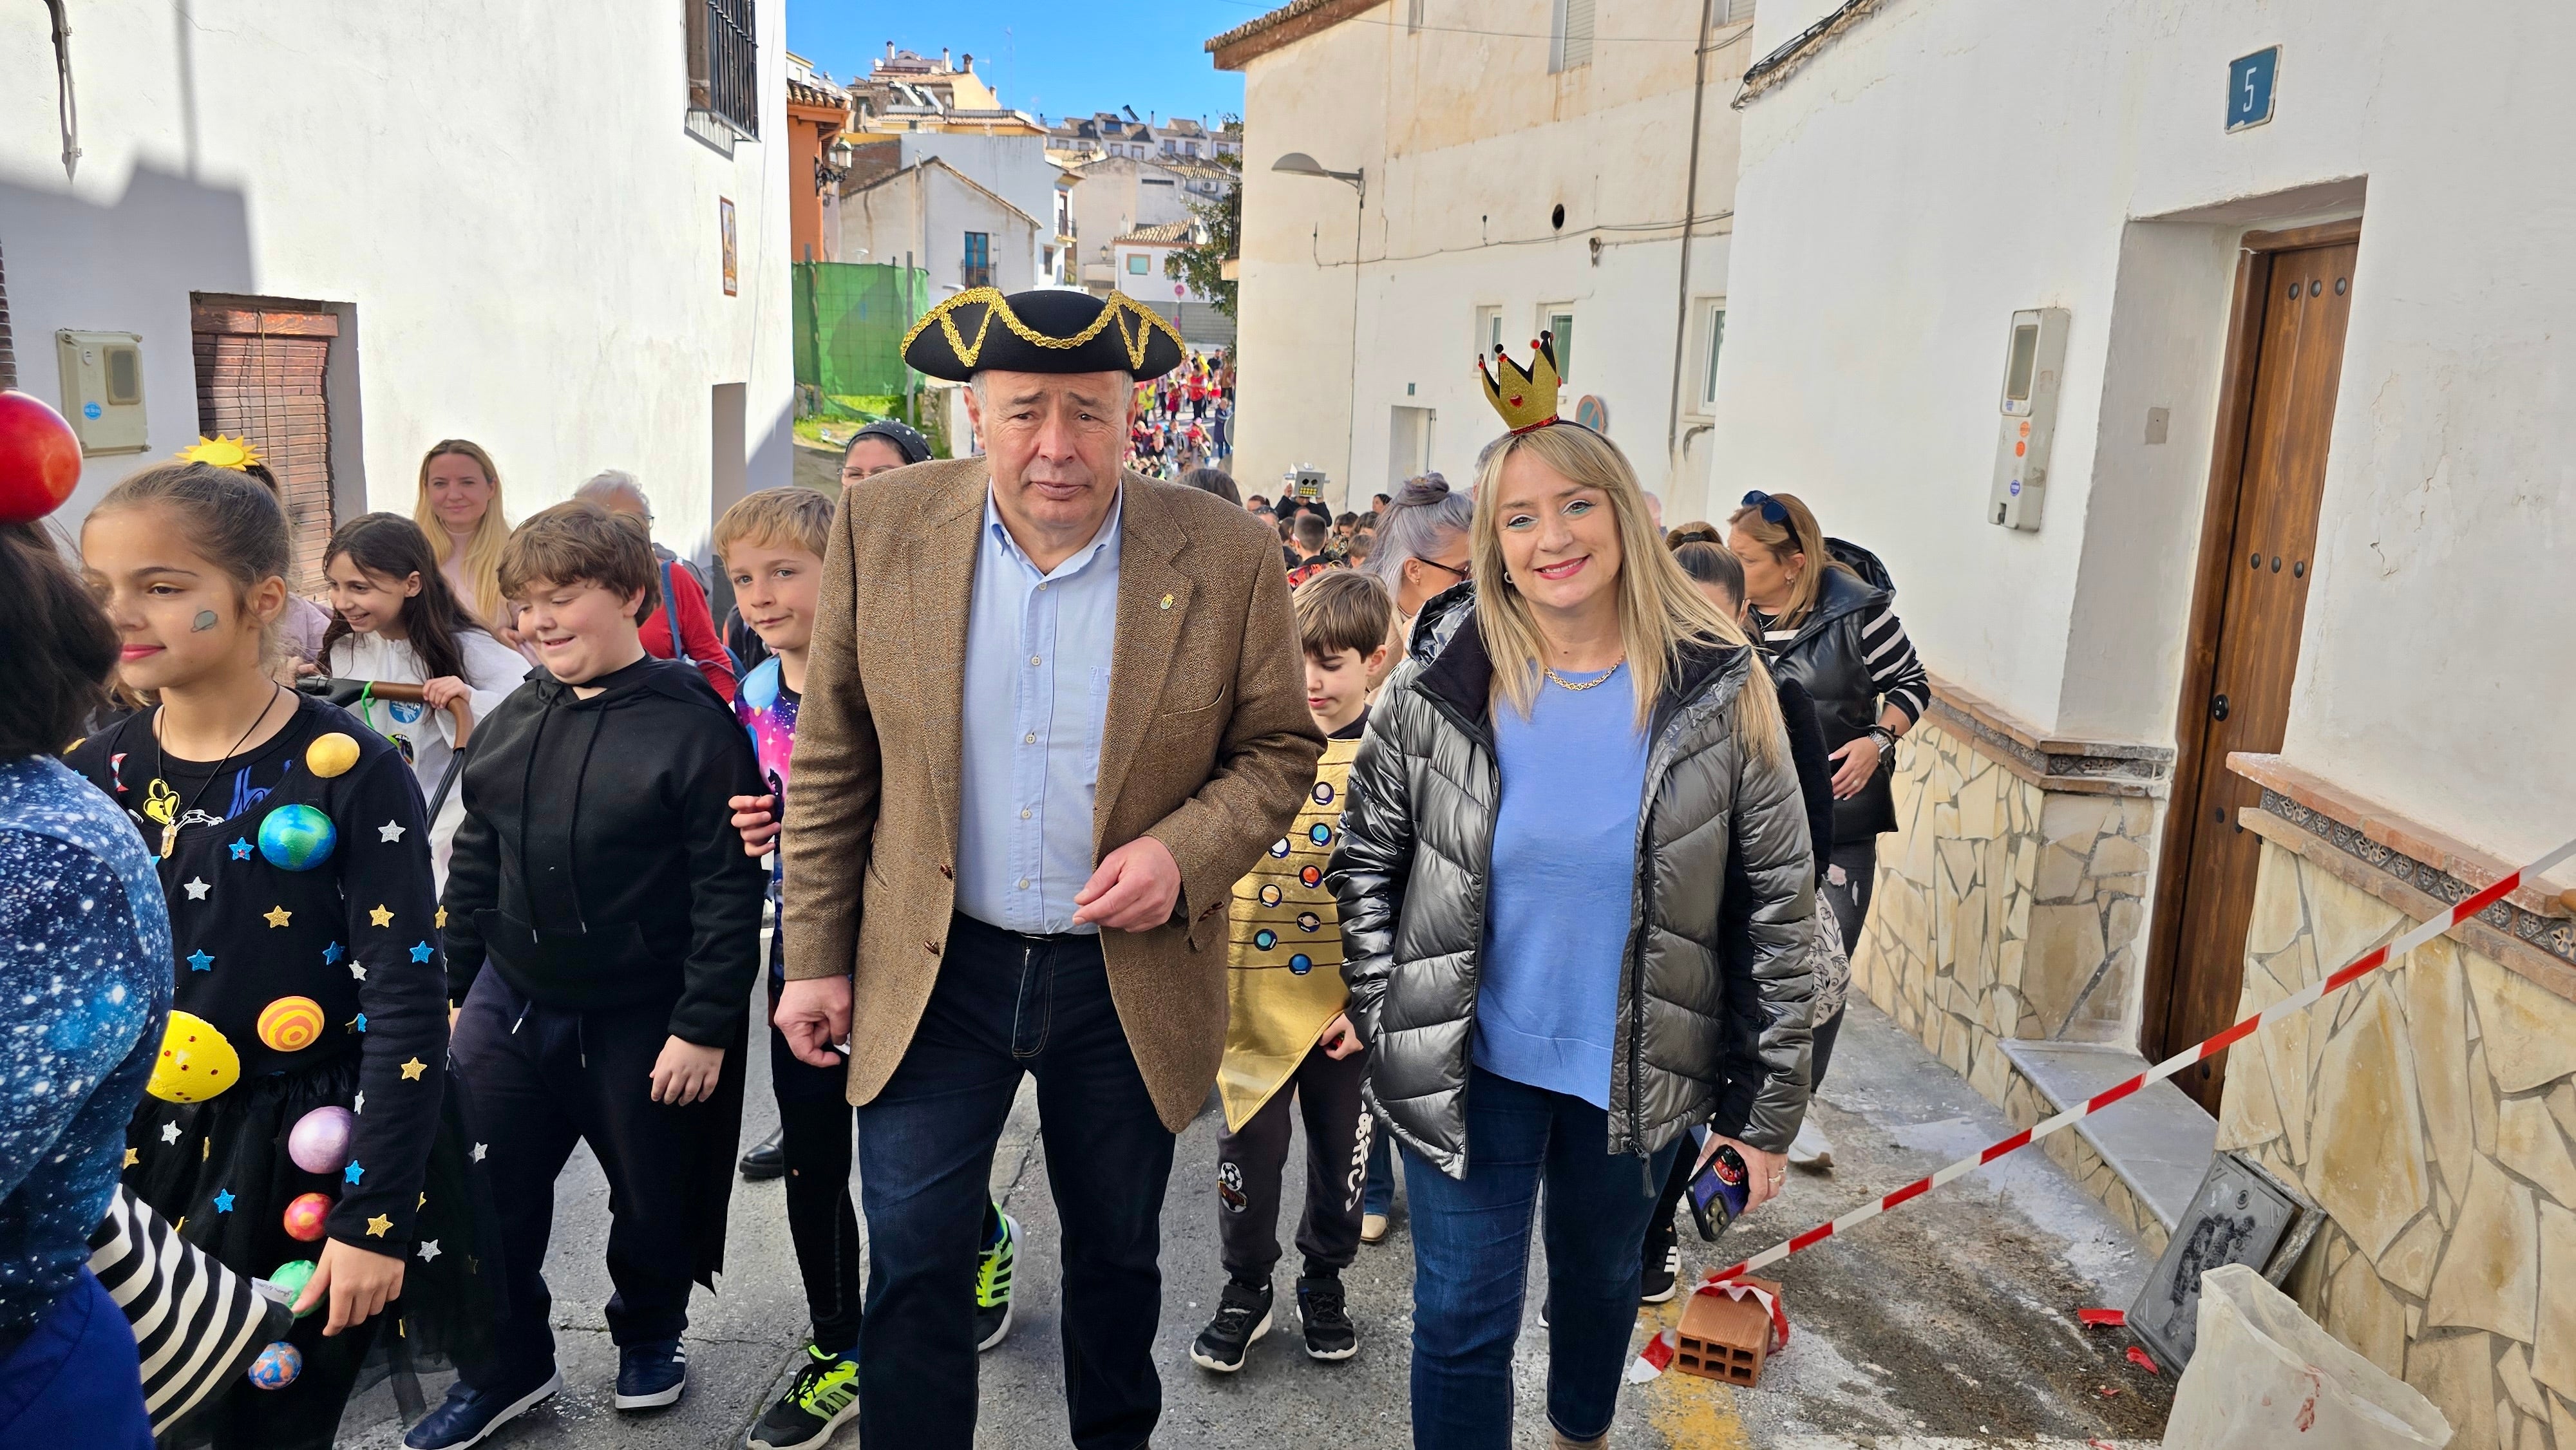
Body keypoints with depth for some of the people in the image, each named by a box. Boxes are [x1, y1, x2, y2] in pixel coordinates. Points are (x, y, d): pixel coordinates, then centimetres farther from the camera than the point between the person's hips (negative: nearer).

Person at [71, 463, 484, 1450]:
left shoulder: (346, 772, -15)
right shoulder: (94, 778, 1)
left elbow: (406, 1004, -15)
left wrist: (377, 1218, -17)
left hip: (312, 1159, -4)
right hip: (149, 1156, 5)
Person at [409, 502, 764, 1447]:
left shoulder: (692, 726, -15)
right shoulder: (511, 724, 5)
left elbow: (730, 890, -16)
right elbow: (474, 866, 14)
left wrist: (705, 1026, -17)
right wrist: (452, 988, 14)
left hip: (644, 1018, -5)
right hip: (513, 1001, 5)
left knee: (651, 1199, 12)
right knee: (485, 1190, 9)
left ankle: (650, 1335, 39)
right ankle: (507, 1363, 30)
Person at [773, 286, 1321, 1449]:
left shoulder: (1225, 555, -12)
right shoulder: (882, 527, -7)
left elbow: (1279, 747, -2)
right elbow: (832, 762, 0)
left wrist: (1184, 851, -20)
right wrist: (815, 954, 1)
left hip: (1129, 978, 0)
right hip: (934, 969, 0)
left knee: (1117, 1256, 20)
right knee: (913, 1267, 7)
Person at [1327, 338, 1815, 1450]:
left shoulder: (1718, 691, -12)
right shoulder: (1439, 683, -11)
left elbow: (1777, 908, -7)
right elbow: (1366, 861, 1)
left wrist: (1763, 1108, -5)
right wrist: (1387, 1022, -4)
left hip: (1638, 1072, 2)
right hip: (1466, 1066, -1)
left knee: (1603, 1275, 25)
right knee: (1463, 1318, 7)